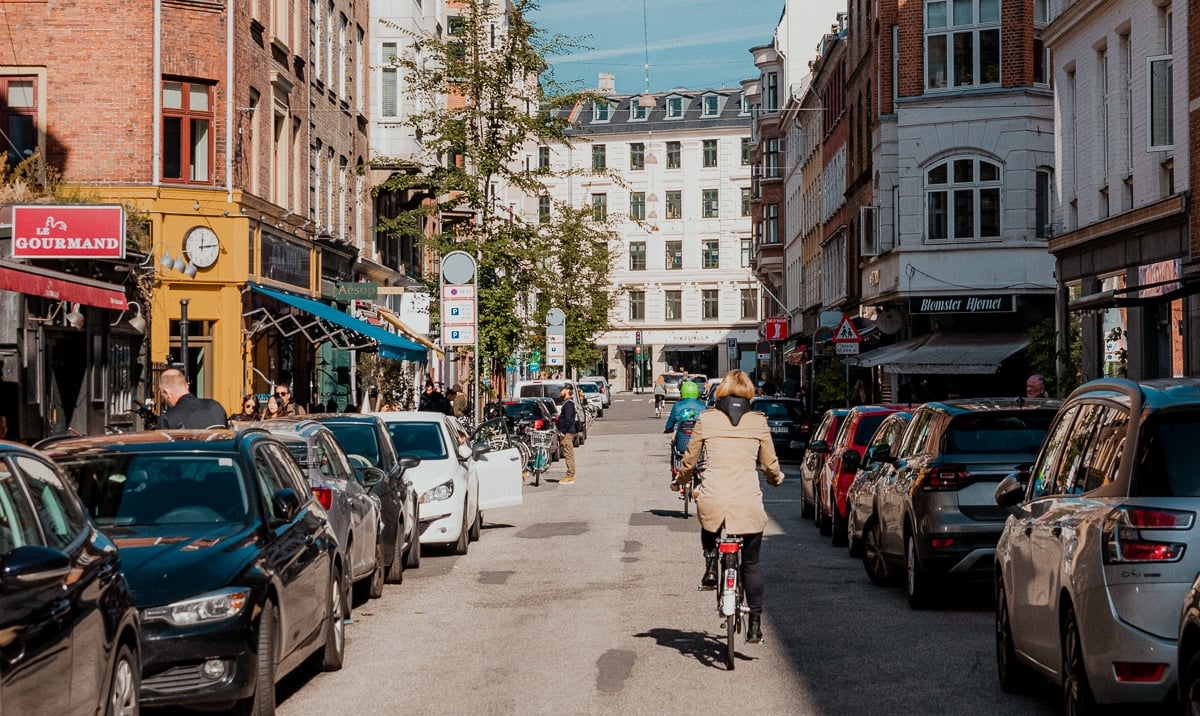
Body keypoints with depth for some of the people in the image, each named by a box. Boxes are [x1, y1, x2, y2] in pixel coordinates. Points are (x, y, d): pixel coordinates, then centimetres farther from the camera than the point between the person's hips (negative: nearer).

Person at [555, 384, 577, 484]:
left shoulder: (569, 403, -14)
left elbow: (568, 419, -21)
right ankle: (570, 476, 14)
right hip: (566, 433, 10)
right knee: (568, 455, 11)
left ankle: (570, 476, -9)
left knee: (568, 454, -9)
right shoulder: (566, 402, 18)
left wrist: (563, 432, -22)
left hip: (567, 433, -10)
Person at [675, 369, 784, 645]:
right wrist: (776, 478, 33)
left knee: (708, 524, 37)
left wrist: (680, 481, 32)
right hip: (748, 502, 0)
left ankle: (711, 567, 18)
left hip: (713, 498, 0)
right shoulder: (758, 421, 4)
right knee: (751, 563, 16)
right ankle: (755, 623, 11)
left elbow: (689, 461, 11)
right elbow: (770, 465, 9)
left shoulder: (706, 419, 4)